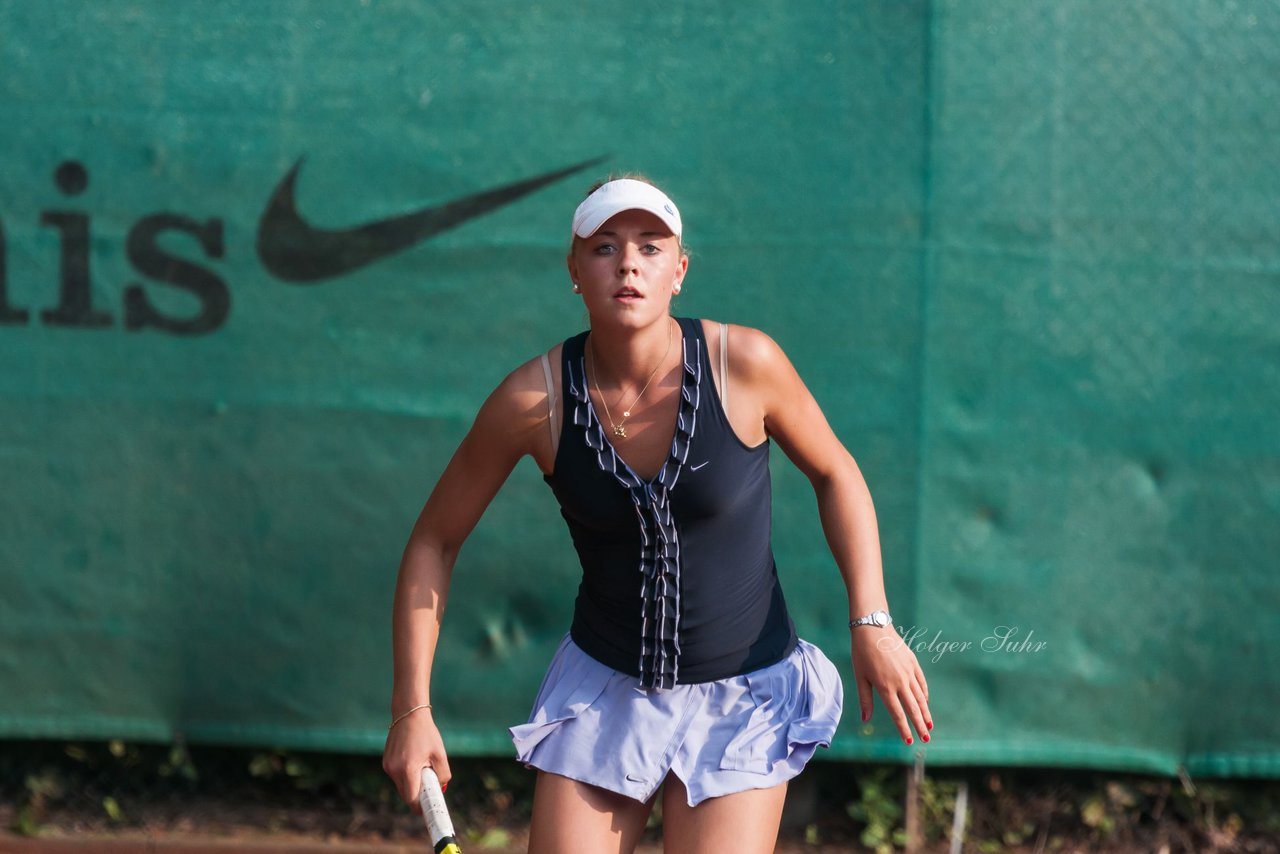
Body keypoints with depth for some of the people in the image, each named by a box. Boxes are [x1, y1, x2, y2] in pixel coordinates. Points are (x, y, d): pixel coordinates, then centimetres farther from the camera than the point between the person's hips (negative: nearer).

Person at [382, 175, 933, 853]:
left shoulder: (743, 363, -15)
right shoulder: (534, 400, -14)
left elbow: (834, 473, 4)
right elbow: (433, 542, -1)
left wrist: (871, 623, -7)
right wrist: (412, 708, -6)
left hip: (743, 698, -1)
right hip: (601, 695, 1)